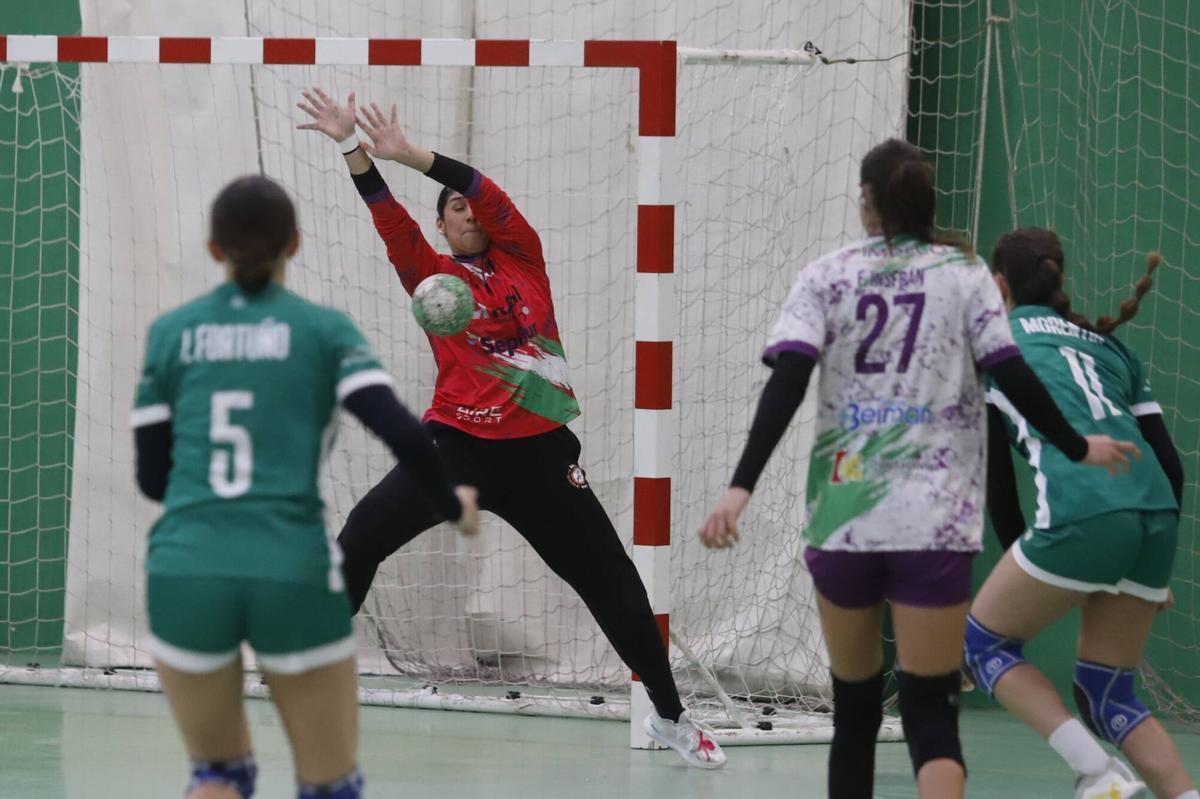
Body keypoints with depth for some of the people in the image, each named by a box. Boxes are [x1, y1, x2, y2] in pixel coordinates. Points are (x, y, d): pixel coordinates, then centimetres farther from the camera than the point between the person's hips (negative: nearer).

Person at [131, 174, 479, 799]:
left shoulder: (170, 332, 11)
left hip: (184, 576, 2)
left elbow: (152, 476, 12)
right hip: (294, 578, -2)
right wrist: (452, 507, 12)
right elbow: (403, 435, -6)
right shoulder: (323, 329, 5)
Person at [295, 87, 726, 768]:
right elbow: (390, 219, -9)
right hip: (458, 444, -1)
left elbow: (493, 198, -10)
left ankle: (670, 717, 20)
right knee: (362, 537, -17)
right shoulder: (432, 274, 6)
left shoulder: (523, 258, 6)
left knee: (615, 586, 5)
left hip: (540, 453, 1)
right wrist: (353, 148, -22)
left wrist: (411, 154, -22)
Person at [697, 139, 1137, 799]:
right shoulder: (964, 275, 6)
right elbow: (1012, 376, -1)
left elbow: (787, 382, -7)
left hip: (841, 515, 1)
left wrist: (742, 486, -13)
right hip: (934, 521, -1)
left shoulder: (826, 276, 6)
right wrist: (1077, 448, 13)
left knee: (854, 704, 16)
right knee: (930, 711, -4)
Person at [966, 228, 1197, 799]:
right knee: (1106, 692, 18)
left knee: (985, 641, 14)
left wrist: (1016, 556, 18)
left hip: (1082, 516, -6)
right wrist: (1153, 570, 26)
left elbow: (994, 468, 10)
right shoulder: (1108, 345, 28)